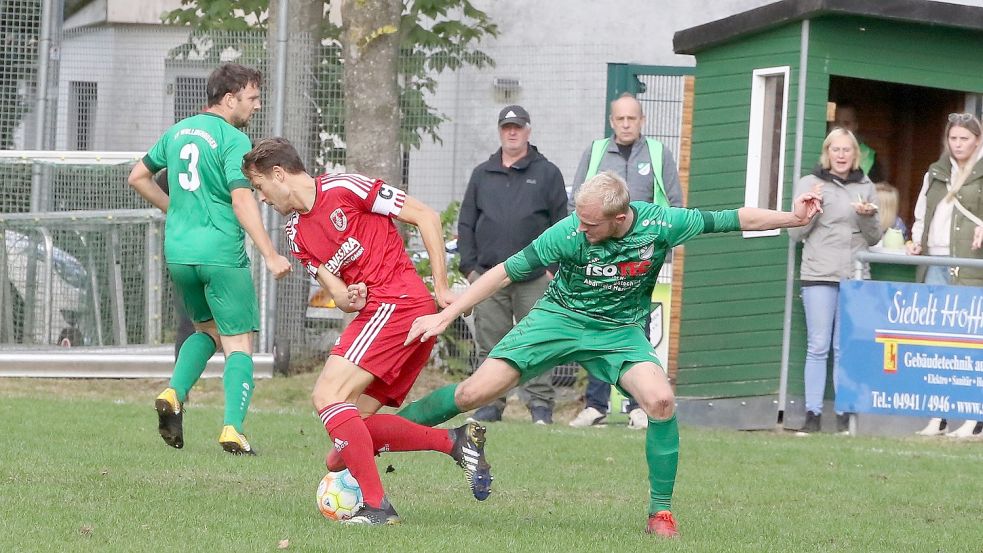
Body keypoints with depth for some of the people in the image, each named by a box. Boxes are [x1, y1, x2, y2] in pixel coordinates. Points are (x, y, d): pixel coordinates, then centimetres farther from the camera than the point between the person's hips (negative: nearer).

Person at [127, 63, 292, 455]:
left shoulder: (178, 132, 12)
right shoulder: (233, 140, -10)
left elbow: (138, 177, 21)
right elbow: (242, 200, -20)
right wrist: (271, 256, -21)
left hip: (178, 253, 7)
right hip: (222, 254, -7)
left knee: (207, 330, 24)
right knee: (239, 342, 0)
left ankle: (173, 393, 1)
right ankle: (233, 429, -13)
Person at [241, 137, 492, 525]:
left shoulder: (343, 188, -5)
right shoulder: (297, 233, 18)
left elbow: (425, 216, -4)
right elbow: (338, 294, 10)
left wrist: (441, 288, -7)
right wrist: (347, 298, -15)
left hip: (397, 301, -9)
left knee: (327, 396, -19)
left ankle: (377, 506, -22)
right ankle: (456, 441, 1)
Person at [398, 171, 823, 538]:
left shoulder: (660, 225, -20)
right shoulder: (569, 233, -23)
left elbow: (735, 219, -8)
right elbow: (507, 272, -16)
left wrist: (793, 218, -14)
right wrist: (445, 316, -17)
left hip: (620, 331, 1)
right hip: (559, 319, -1)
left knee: (661, 400, -26)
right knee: (474, 393, -14)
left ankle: (660, 510, -9)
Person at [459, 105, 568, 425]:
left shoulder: (547, 174, 8)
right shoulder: (482, 175, 16)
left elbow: (561, 225, 4)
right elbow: (466, 224, 16)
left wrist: (554, 267, -4)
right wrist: (469, 266, 6)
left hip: (534, 278, -3)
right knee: (490, 345, 2)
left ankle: (540, 404, -3)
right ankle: (490, 404, 6)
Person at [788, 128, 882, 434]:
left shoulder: (865, 187, 14)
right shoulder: (810, 183, 9)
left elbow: (874, 238, 14)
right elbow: (796, 232, 6)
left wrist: (868, 216, -5)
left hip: (856, 276, 1)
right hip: (819, 274, -1)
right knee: (818, 346, -4)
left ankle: (845, 414, 1)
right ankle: (813, 414, -3)